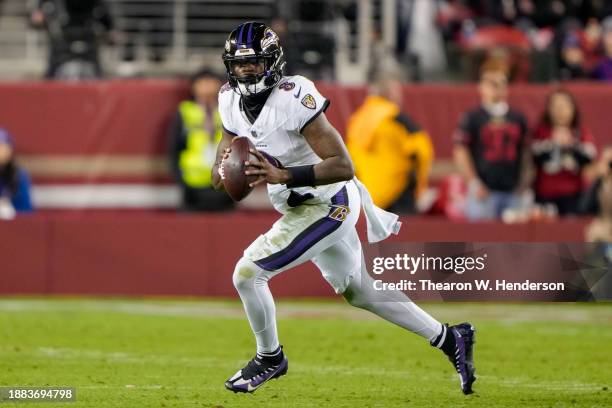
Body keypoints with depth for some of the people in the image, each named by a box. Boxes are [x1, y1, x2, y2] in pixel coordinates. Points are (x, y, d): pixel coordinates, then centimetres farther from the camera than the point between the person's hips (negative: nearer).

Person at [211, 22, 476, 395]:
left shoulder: (293, 98, -27)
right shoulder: (231, 99, -3)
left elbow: (343, 166, -29)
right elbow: (231, 138, 16)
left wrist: (283, 176, -37)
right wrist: (221, 167, -8)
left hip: (328, 206, -9)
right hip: (301, 208, 9)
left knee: (248, 273, -13)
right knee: (360, 293, 21)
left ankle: (270, 358, 11)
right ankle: (450, 339, 34)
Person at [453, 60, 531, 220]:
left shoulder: (517, 118, 13)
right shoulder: (473, 117, 0)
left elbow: (524, 153, 17)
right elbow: (460, 152, -3)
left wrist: (524, 182, 6)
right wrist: (473, 182, -10)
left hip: (512, 191, 4)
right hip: (483, 191, -4)